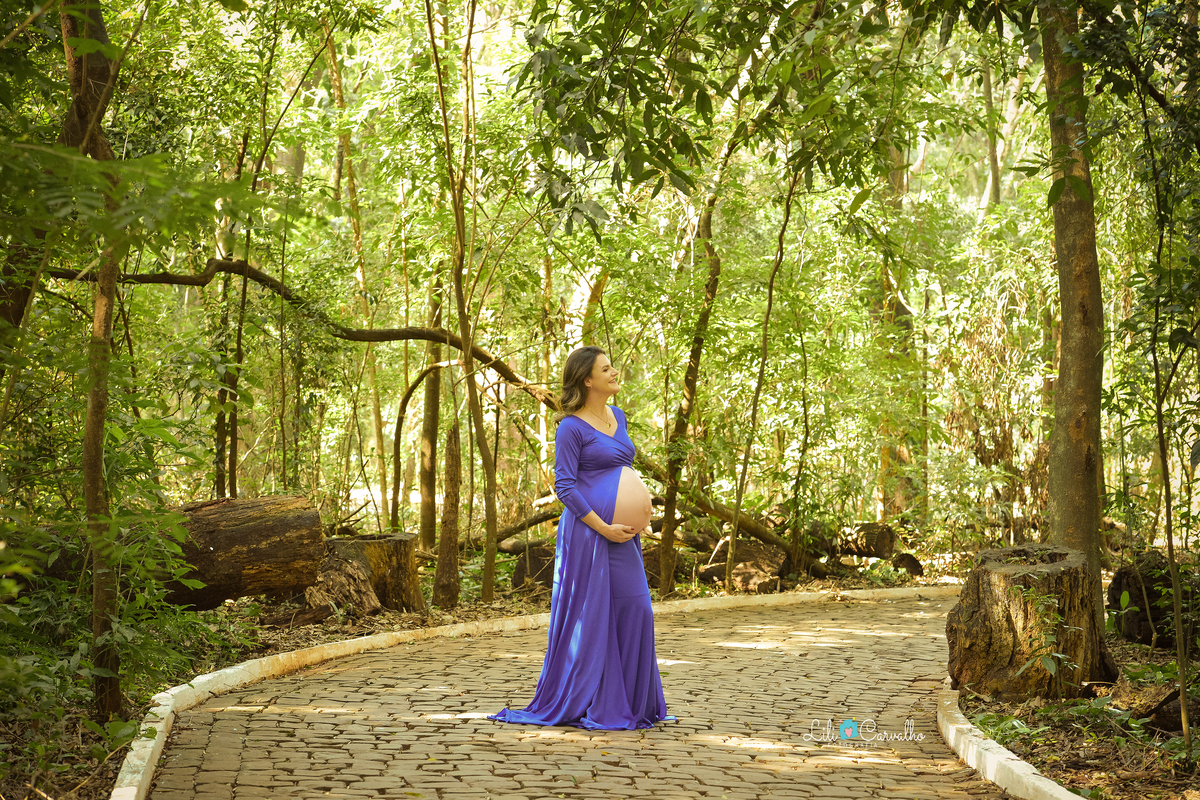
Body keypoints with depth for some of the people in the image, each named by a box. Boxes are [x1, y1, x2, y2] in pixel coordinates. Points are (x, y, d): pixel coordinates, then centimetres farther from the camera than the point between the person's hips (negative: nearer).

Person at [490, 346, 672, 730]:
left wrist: (639, 508, 8)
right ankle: (577, 702, 8)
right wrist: (602, 528, -18)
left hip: (622, 532, 8)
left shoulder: (617, 416, 15)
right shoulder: (571, 427, -9)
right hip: (588, 531, -7)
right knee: (587, 613, -3)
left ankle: (627, 701, 16)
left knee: (633, 609, 6)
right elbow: (564, 486, -13)